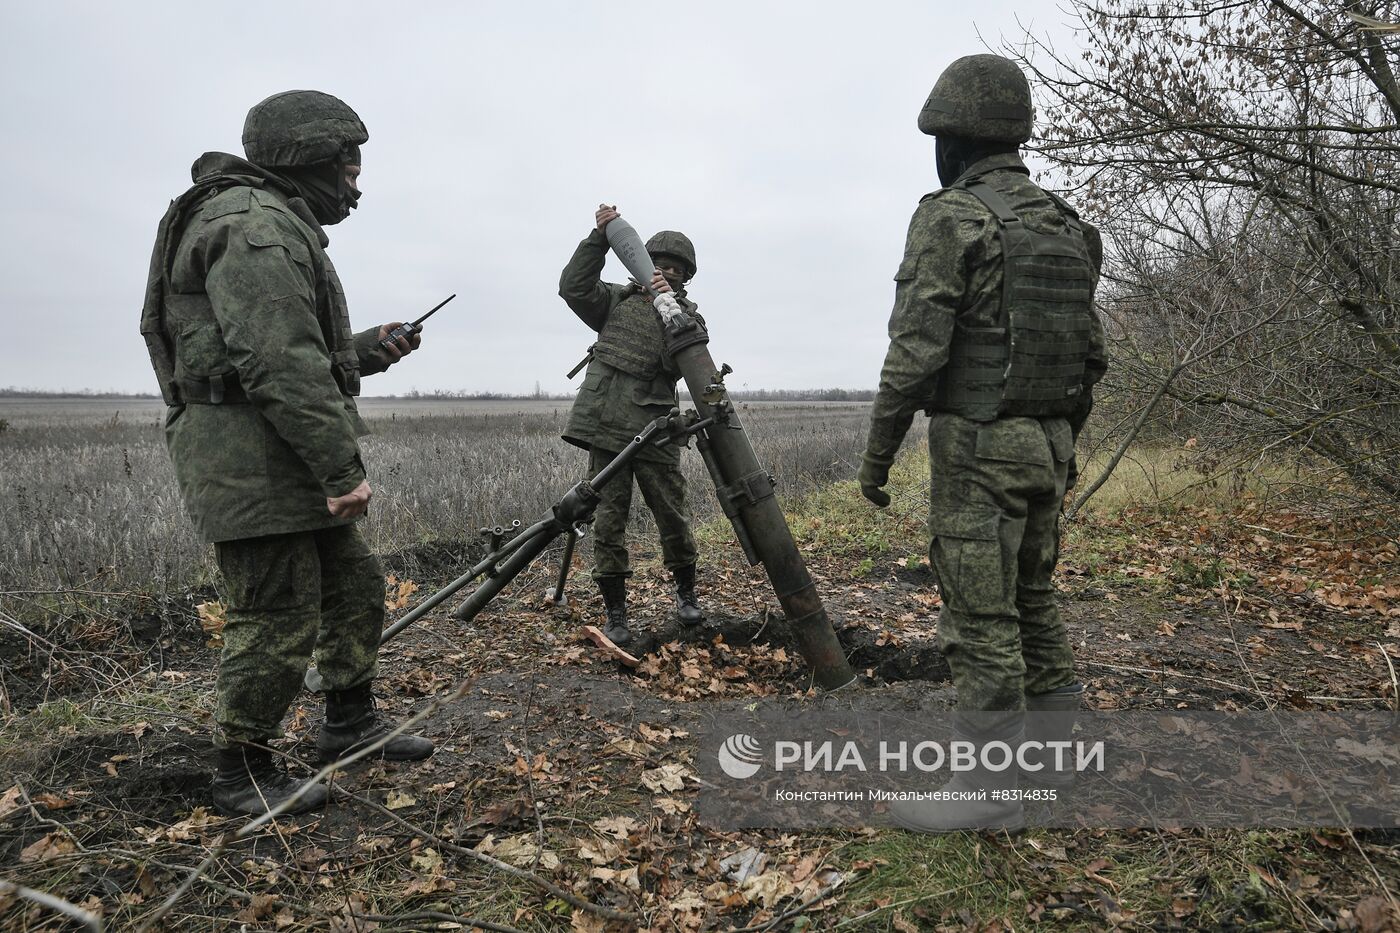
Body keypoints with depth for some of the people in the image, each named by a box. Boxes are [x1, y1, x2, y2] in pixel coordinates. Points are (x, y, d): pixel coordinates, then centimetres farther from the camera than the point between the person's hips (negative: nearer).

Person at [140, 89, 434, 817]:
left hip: (287, 465, 11)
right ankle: (242, 774, 15)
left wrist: (370, 349, 19)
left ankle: (350, 722, 32)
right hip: (254, 465, -11)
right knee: (278, 623, -2)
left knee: (354, 583, 17)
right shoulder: (256, 225, -16)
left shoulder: (280, 225, 20)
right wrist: (341, 468, -23)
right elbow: (281, 365, -25)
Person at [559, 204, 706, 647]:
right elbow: (573, 287, 0)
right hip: (606, 425, 0)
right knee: (609, 519, 2)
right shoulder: (619, 300, 14)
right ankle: (615, 611, 11)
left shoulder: (689, 316, 11)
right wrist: (599, 237, -4)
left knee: (673, 516, 4)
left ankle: (686, 592, 28)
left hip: (655, 430, 0)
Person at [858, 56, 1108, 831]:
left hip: (975, 447, -8)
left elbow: (915, 350, -18)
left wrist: (876, 452, -10)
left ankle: (990, 790, 4)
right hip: (1041, 445, 8)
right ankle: (1051, 751, 28)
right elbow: (1089, 351, 15)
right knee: (1031, 604, 18)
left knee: (980, 620, -4)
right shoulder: (1063, 227, 13)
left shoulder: (948, 218, -11)